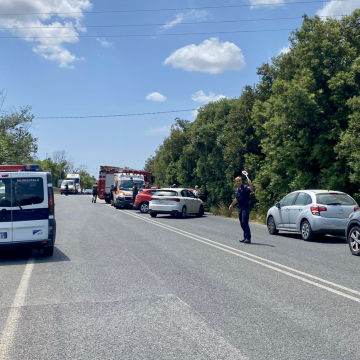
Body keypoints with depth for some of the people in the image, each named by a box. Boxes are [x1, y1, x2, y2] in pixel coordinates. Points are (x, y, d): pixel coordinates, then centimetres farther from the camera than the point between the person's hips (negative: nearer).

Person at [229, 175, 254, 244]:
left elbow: (252, 190, -30)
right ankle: (245, 237, 16)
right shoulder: (236, 190, 15)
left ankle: (248, 238, -12)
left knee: (245, 222, -14)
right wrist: (232, 205, 38)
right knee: (242, 223, 9)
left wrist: (250, 184, -48)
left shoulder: (245, 187, -9)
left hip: (245, 208, -8)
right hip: (239, 208, 8)